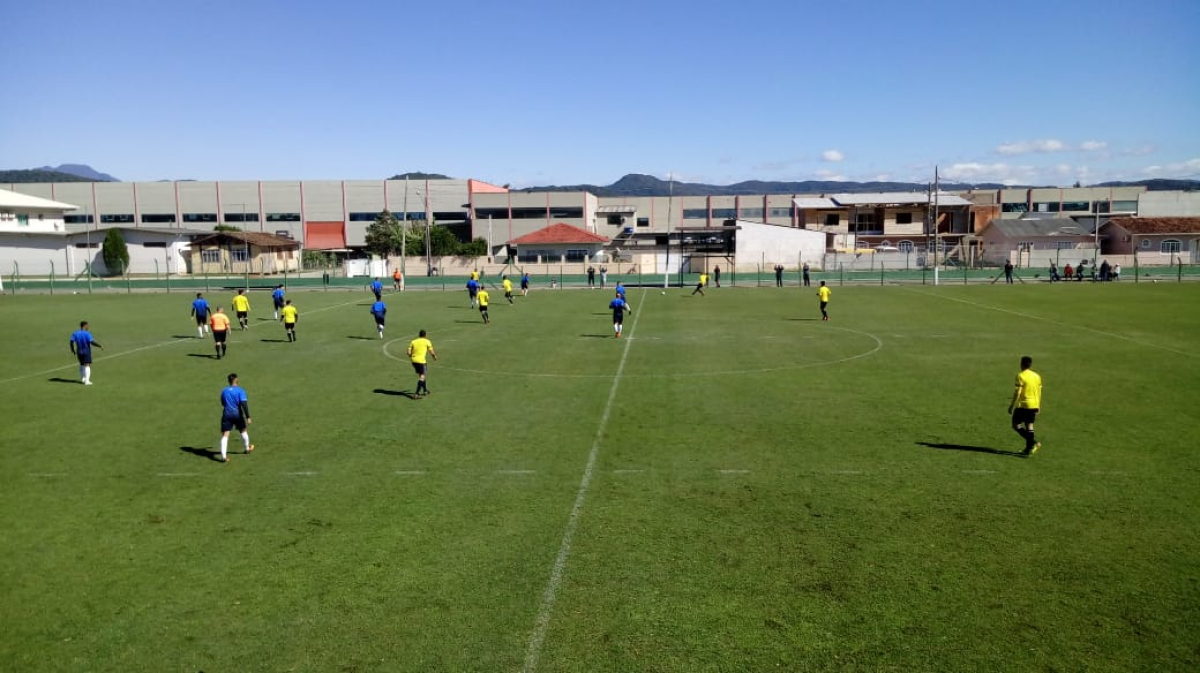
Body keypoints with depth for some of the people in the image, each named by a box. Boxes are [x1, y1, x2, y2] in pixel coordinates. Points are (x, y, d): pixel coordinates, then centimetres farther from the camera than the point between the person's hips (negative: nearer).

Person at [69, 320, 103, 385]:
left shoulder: (75, 333, 1)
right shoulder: (87, 333, -16)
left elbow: (71, 342, 0)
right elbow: (92, 342, -23)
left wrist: (73, 350, 12)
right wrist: (100, 346, -14)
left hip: (79, 351, 6)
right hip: (86, 351, -6)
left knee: (81, 365, 21)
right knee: (87, 365, -4)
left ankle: (82, 379, 30)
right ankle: (87, 381, -11)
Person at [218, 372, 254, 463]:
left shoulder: (224, 391, 4)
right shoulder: (240, 390, -9)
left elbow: (223, 403, 18)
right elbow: (244, 404, -17)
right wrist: (248, 417, -17)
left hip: (227, 414, 2)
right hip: (238, 415, -2)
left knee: (225, 435, -5)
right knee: (243, 431, 22)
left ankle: (224, 456, -19)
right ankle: (247, 448, 41)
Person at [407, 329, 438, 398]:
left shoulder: (413, 341, 10)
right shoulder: (427, 341, 1)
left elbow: (409, 352, 5)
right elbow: (431, 352, 0)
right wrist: (435, 357, 20)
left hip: (414, 361, 5)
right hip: (421, 361, -5)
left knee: (421, 375, 21)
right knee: (422, 377, -1)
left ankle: (426, 390, 32)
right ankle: (417, 393, -13)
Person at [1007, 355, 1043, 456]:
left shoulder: (1021, 376, -13)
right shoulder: (1037, 376, 8)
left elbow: (1017, 393, -16)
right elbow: (1039, 392, 12)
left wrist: (1012, 406, -10)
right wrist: (1038, 407, 20)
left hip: (1023, 405, -7)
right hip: (1034, 405, 7)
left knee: (1016, 425, 1)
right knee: (1029, 425, 11)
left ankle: (1034, 442, -11)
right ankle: (1029, 448, 11)